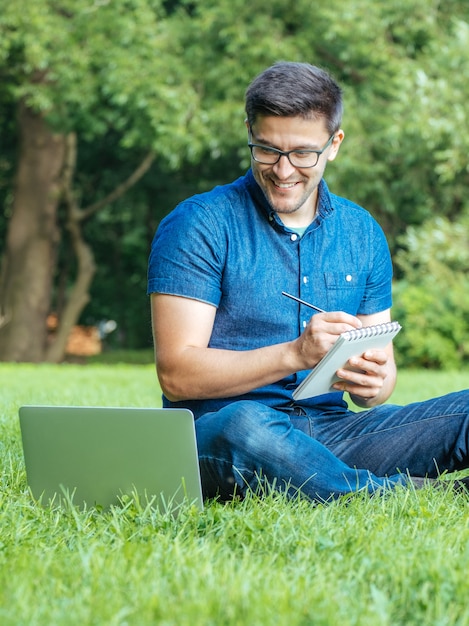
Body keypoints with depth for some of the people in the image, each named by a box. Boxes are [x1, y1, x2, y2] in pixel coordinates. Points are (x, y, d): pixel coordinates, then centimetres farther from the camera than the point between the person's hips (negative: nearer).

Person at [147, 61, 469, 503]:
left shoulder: (363, 234, 13)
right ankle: (406, 496, -25)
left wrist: (374, 382, -11)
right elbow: (176, 375, -11)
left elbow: (380, 364, 15)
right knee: (246, 425, -40)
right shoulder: (198, 226, -3)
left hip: (332, 428, 5)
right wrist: (294, 355, -23)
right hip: (217, 430, -4)